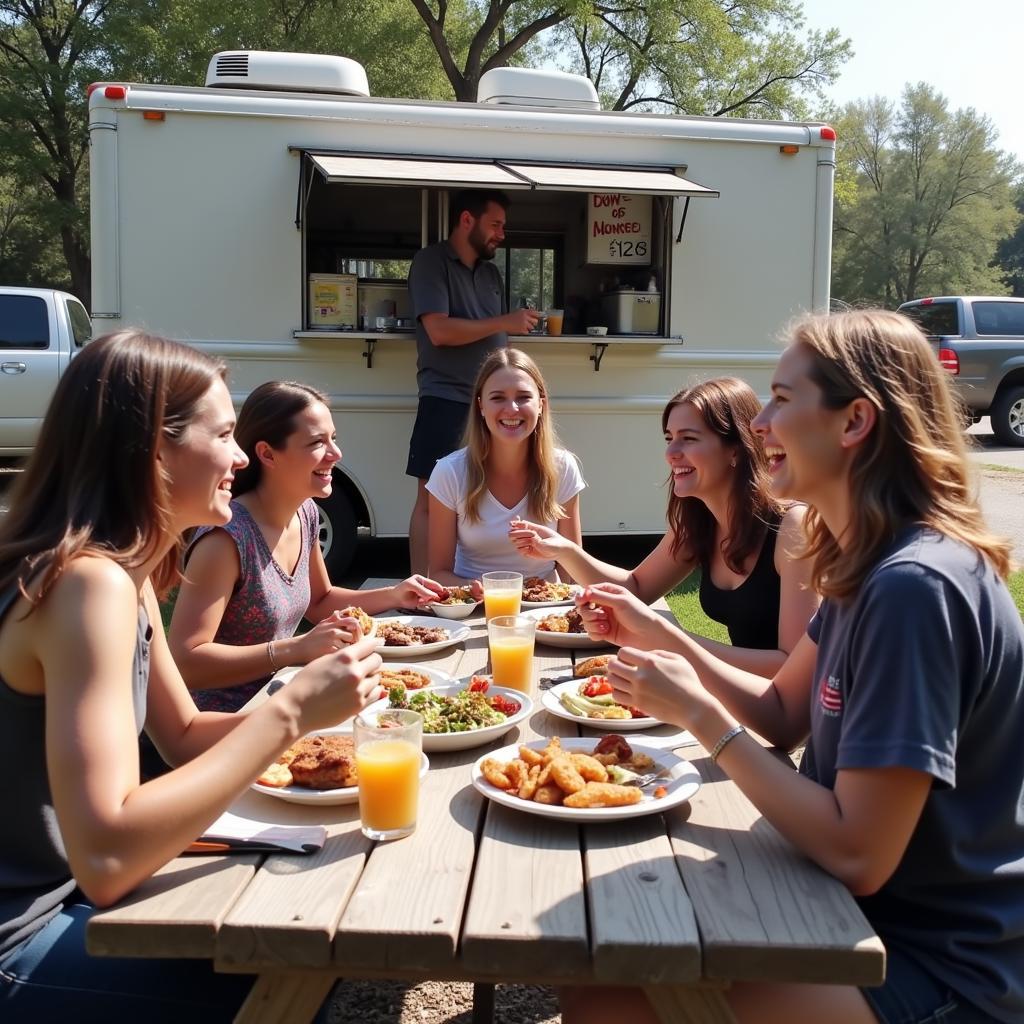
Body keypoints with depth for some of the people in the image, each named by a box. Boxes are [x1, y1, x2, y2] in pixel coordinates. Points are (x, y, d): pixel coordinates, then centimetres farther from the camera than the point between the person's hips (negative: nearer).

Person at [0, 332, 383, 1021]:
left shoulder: (128, 566, 2)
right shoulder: (90, 582, -27)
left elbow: (183, 734, 10)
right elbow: (105, 858, -34)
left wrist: (311, 702, -6)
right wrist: (289, 712, -30)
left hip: (62, 894, 8)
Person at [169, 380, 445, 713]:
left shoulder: (306, 513, 2)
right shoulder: (227, 536, -23)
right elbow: (184, 661, -27)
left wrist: (392, 596, 4)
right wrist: (297, 649, -30)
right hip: (226, 723, -7)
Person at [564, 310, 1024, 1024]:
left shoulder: (916, 587, -27)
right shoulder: (869, 563, 2)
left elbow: (858, 854, -27)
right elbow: (781, 714, 11)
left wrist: (700, 715, -20)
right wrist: (659, 637, 0)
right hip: (872, 911, 8)